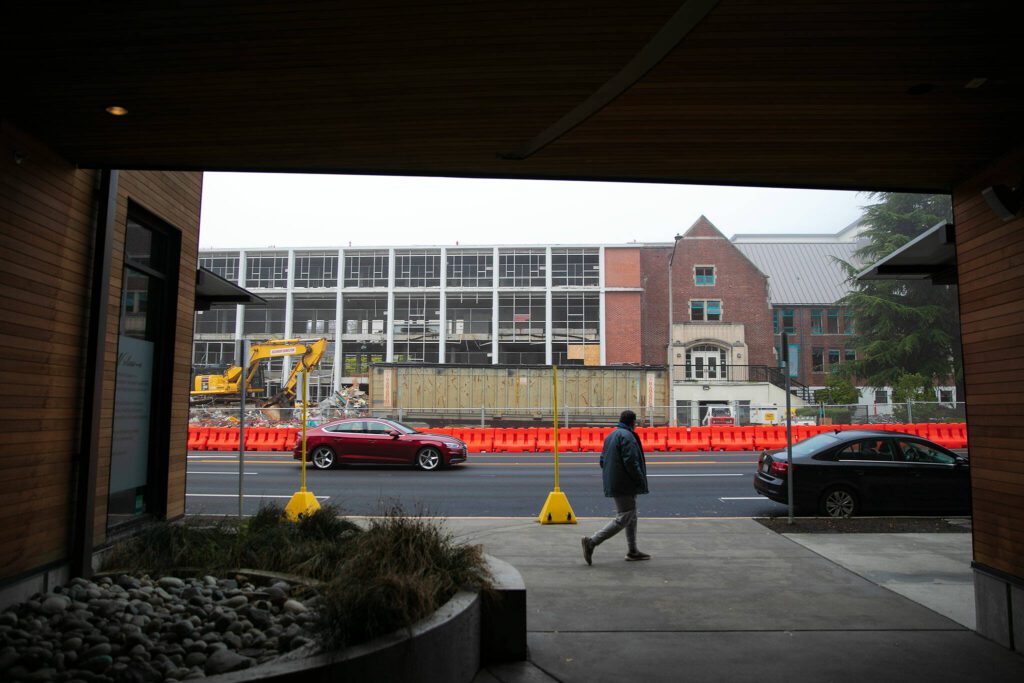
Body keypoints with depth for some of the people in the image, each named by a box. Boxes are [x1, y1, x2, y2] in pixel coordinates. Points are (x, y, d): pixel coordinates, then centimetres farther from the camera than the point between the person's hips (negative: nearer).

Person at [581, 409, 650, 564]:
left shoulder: (611, 435, 15)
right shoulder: (627, 436, -16)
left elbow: (602, 460, 16)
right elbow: (630, 461, -23)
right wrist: (641, 480, -13)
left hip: (614, 484, 10)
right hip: (625, 486, -10)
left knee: (631, 517, 18)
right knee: (623, 519, -6)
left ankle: (633, 552, 24)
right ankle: (592, 542, -10)